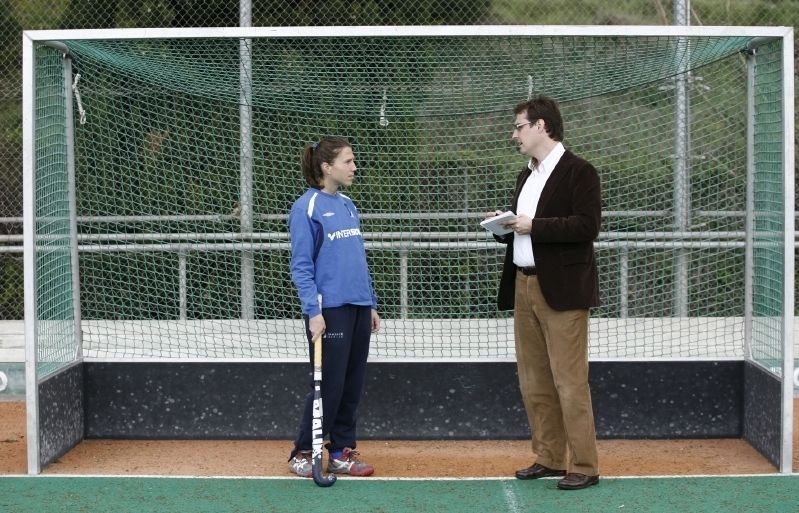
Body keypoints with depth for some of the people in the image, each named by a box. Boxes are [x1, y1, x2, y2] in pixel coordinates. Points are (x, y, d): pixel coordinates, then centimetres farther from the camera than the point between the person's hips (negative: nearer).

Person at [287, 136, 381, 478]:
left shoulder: (348, 206, 14)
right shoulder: (307, 208, -8)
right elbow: (301, 266, -11)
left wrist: (371, 305, 16)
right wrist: (313, 311, -17)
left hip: (358, 308, 7)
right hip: (329, 310, -7)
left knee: (353, 385, 8)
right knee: (329, 385, -4)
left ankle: (342, 453, 17)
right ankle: (302, 455, 9)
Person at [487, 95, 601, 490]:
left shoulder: (578, 172, -7)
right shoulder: (527, 176, 18)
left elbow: (587, 225, -17)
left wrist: (534, 226, -18)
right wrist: (505, 226, 4)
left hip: (561, 290, -8)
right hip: (524, 286, 8)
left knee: (569, 381, -6)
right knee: (533, 381, 10)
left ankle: (584, 466, 0)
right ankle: (549, 458, 19)